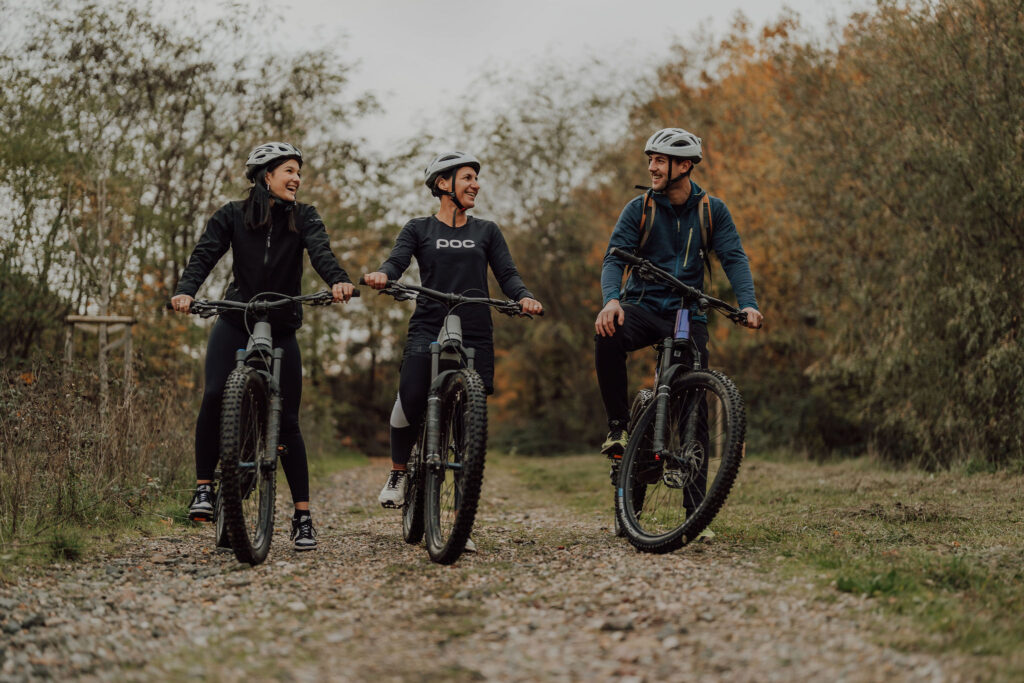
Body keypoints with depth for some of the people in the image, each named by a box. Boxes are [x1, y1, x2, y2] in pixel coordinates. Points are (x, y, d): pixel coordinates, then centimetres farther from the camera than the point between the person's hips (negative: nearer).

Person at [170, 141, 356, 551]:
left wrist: (338, 281, -39)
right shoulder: (232, 215, 1)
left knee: (287, 420, 0)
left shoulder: (302, 218, 1)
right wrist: (185, 290, -32)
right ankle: (204, 487, -8)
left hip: (281, 329, 1)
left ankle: (302, 517, 6)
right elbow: (205, 254, -12)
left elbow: (320, 250, -17)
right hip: (235, 322, 0)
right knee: (215, 397, -24)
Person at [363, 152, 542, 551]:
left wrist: (524, 297, -14)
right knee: (410, 398, -26)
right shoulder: (419, 229, 13)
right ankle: (398, 473, 5)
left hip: (474, 335, 2)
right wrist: (381, 275, -27)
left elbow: (507, 274, 9)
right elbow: (397, 262, -3)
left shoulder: (486, 231, 18)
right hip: (428, 328, -2)